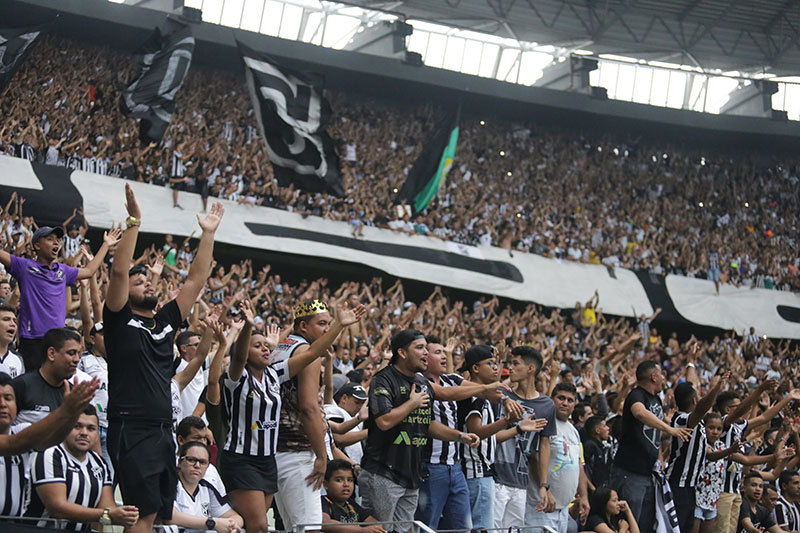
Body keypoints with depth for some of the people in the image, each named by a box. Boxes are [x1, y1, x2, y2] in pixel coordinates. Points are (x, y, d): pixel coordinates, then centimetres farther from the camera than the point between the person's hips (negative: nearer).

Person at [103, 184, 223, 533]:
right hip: (131, 429, -7)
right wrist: (134, 222, -16)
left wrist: (208, 234, 13)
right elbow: (118, 272, -13)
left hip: (163, 430, 7)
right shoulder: (120, 319, 0)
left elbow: (197, 280, 17)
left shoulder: (167, 320, 17)